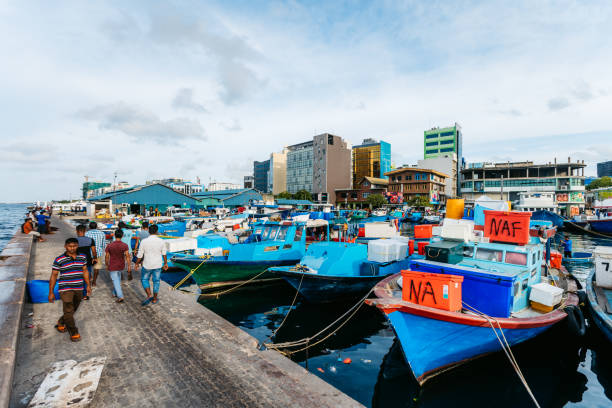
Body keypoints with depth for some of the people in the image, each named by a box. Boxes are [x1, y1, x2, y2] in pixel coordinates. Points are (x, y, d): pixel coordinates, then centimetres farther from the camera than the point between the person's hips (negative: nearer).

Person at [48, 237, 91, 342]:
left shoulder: (82, 257, 3)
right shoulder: (59, 260, -10)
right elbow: (53, 276, -5)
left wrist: (88, 285, 11)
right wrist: (51, 293, -4)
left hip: (79, 289, 5)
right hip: (65, 289, -4)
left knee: (73, 310, 17)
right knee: (69, 311, -6)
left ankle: (61, 323, 43)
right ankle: (74, 333, 7)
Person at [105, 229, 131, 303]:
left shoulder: (109, 245, -12)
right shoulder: (125, 245, -13)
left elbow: (106, 257, -5)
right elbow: (127, 256, -16)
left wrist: (107, 265, 10)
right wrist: (129, 266, -11)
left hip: (112, 267, -2)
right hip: (121, 266, 2)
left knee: (116, 281, 1)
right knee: (118, 279, 24)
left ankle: (120, 297, -7)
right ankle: (115, 293, 37)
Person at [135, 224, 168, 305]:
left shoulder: (144, 241, -13)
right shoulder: (161, 241, -9)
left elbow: (140, 255, -7)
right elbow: (164, 254, 0)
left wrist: (137, 263, 9)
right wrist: (165, 263, 12)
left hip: (147, 265, -1)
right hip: (158, 265, 1)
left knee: (144, 280, 19)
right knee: (156, 281, 14)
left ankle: (149, 296, 4)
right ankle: (154, 299, 24)